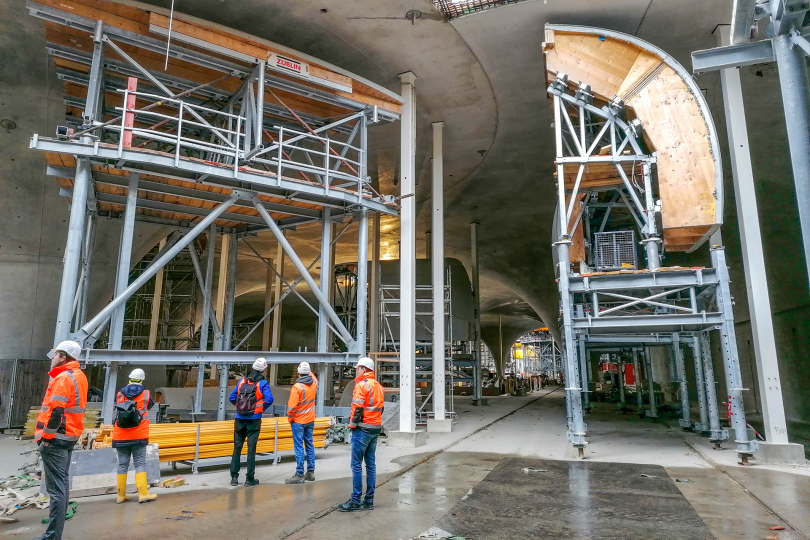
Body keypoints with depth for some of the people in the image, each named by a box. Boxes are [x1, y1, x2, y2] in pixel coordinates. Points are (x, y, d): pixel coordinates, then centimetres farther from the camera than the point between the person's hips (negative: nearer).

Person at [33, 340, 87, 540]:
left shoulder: (63, 377, -17)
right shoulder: (79, 376, 14)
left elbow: (56, 411, -23)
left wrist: (46, 437, -17)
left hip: (56, 438, -10)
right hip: (70, 435, 10)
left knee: (56, 486, -7)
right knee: (62, 481, 19)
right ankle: (58, 517, 31)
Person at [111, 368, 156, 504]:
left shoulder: (119, 395, 1)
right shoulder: (146, 394, -3)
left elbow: (118, 407, 16)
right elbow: (151, 405, 14)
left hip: (120, 437, 3)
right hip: (138, 436, -2)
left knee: (122, 464, 11)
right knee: (140, 464, 2)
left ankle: (121, 495, 17)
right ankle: (143, 494, -3)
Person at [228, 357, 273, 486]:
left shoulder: (242, 381, 4)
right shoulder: (262, 383, -8)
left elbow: (231, 398, 2)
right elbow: (269, 399, -20)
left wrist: (240, 406, 13)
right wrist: (263, 408, -2)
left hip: (240, 419, 3)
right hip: (254, 420, -3)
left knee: (237, 448, 12)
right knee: (251, 449, 4)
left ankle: (234, 477, 15)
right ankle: (250, 478, 8)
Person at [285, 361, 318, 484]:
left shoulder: (297, 387, -20)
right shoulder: (314, 383, -3)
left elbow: (292, 406, -19)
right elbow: (312, 376, 23)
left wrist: (290, 419, -5)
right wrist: (309, 372, 34)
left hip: (298, 421, -6)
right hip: (310, 420, 6)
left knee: (299, 448, -1)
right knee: (309, 445, 14)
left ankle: (299, 475, 2)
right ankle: (310, 472, 21)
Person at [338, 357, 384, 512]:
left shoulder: (362, 385, -12)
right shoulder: (378, 386, 14)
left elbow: (357, 408, -17)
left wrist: (353, 424, -7)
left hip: (362, 429, -8)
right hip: (375, 429, 8)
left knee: (356, 465, -3)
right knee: (370, 463, 11)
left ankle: (355, 501, 1)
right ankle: (369, 500, 16)